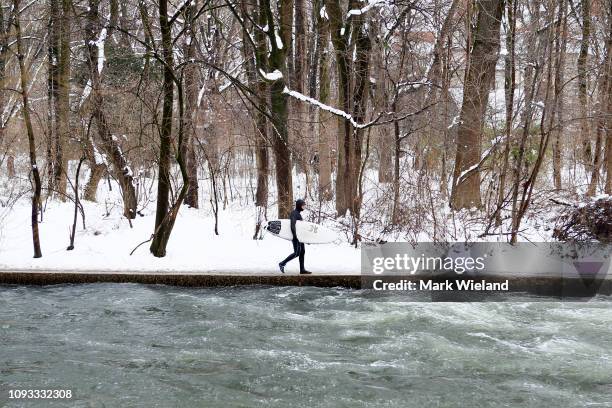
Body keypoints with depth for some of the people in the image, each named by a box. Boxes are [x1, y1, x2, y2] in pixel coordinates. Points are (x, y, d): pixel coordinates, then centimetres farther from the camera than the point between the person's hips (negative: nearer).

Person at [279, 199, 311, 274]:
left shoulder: (298, 213, 17)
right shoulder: (294, 213, -13)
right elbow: (292, 225, -23)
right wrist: (295, 235, -28)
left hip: (300, 236, 10)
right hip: (296, 236, -10)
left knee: (302, 251, 7)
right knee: (297, 253, -9)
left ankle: (302, 269, 9)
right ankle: (282, 264, 1)